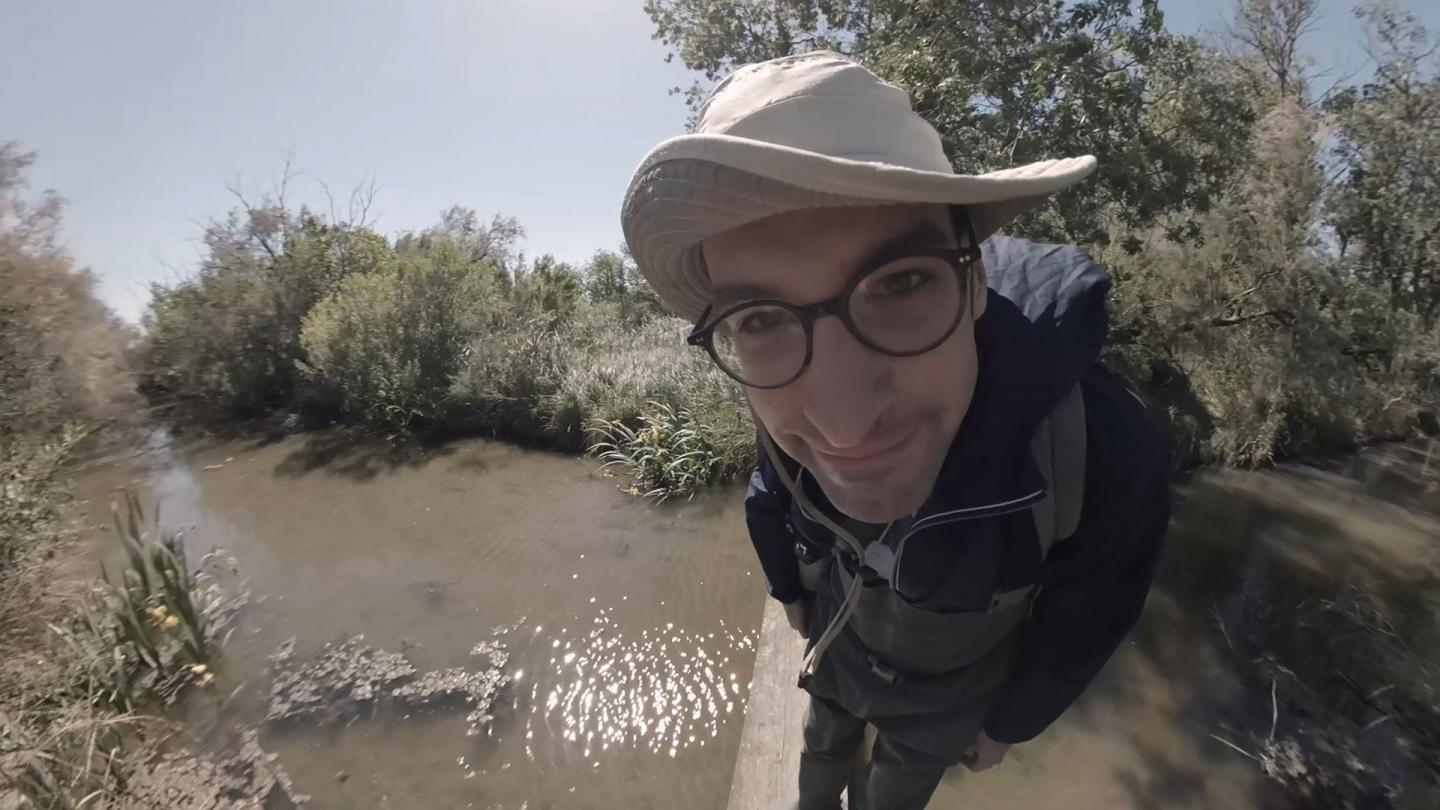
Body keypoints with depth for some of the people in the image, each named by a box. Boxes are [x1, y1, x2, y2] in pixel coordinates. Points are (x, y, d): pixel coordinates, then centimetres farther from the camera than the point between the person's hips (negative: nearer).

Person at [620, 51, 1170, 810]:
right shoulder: (785, 418, -32)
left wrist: (1010, 722, -2)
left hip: (954, 687, -1)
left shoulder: (1105, 447, -39)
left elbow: (1083, 622, -18)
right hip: (838, 641, 2)